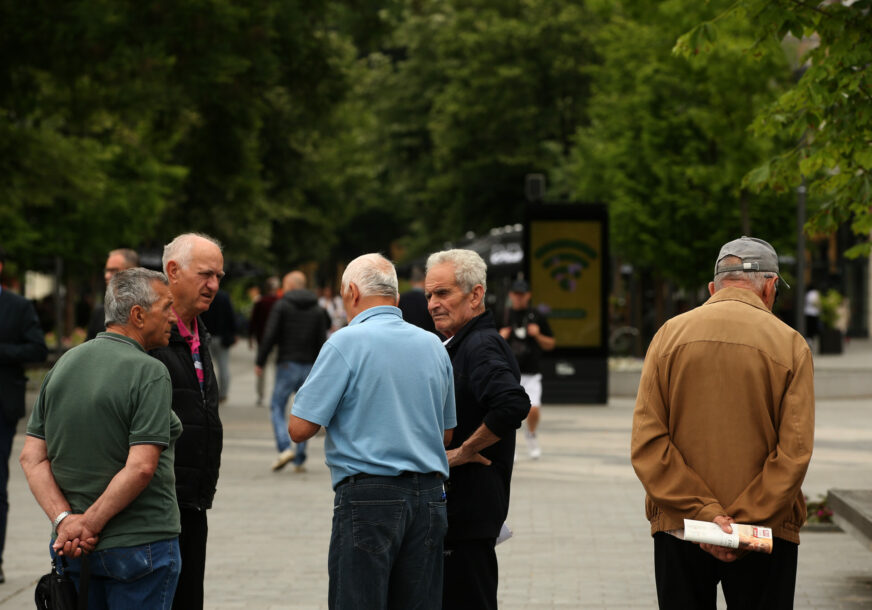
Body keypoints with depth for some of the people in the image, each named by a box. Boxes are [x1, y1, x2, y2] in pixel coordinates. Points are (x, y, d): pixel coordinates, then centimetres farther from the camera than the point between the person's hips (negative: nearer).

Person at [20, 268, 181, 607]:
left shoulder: (64, 364, 7)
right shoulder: (149, 372, -13)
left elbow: (32, 457, 2)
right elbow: (141, 466, -21)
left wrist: (64, 519, -7)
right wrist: (89, 524, -14)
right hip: (138, 545, -6)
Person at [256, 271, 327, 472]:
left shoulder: (281, 306, -3)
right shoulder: (317, 310, 8)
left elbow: (270, 336, -10)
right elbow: (322, 342, 5)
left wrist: (260, 362, -2)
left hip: (288, 364, -4)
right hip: (309, 366, 4)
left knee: (277, 407, 4)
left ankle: (285, 448, -16)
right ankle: (299, 459, 8)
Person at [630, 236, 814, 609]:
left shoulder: (670, 334, 2)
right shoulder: (789, 344, -4)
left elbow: (646, 442, -7)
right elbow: (795, 452, -12)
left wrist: (705, 512, -10)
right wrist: (744, 523, -12)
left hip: (677, 530, 2)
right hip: (765, 532, -2)